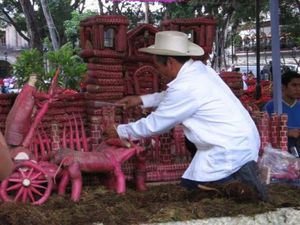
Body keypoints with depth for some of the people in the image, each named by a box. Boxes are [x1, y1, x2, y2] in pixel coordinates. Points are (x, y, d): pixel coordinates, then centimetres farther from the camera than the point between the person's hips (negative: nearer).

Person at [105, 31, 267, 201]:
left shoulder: (185, 87, -21)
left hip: (232, 149, -9)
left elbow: (154, 125, -10)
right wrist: (142, 100, 27)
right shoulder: (199, 69, 6)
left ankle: (237, 174, -6)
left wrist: (120, 131, 4)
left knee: (189, 187, 3)